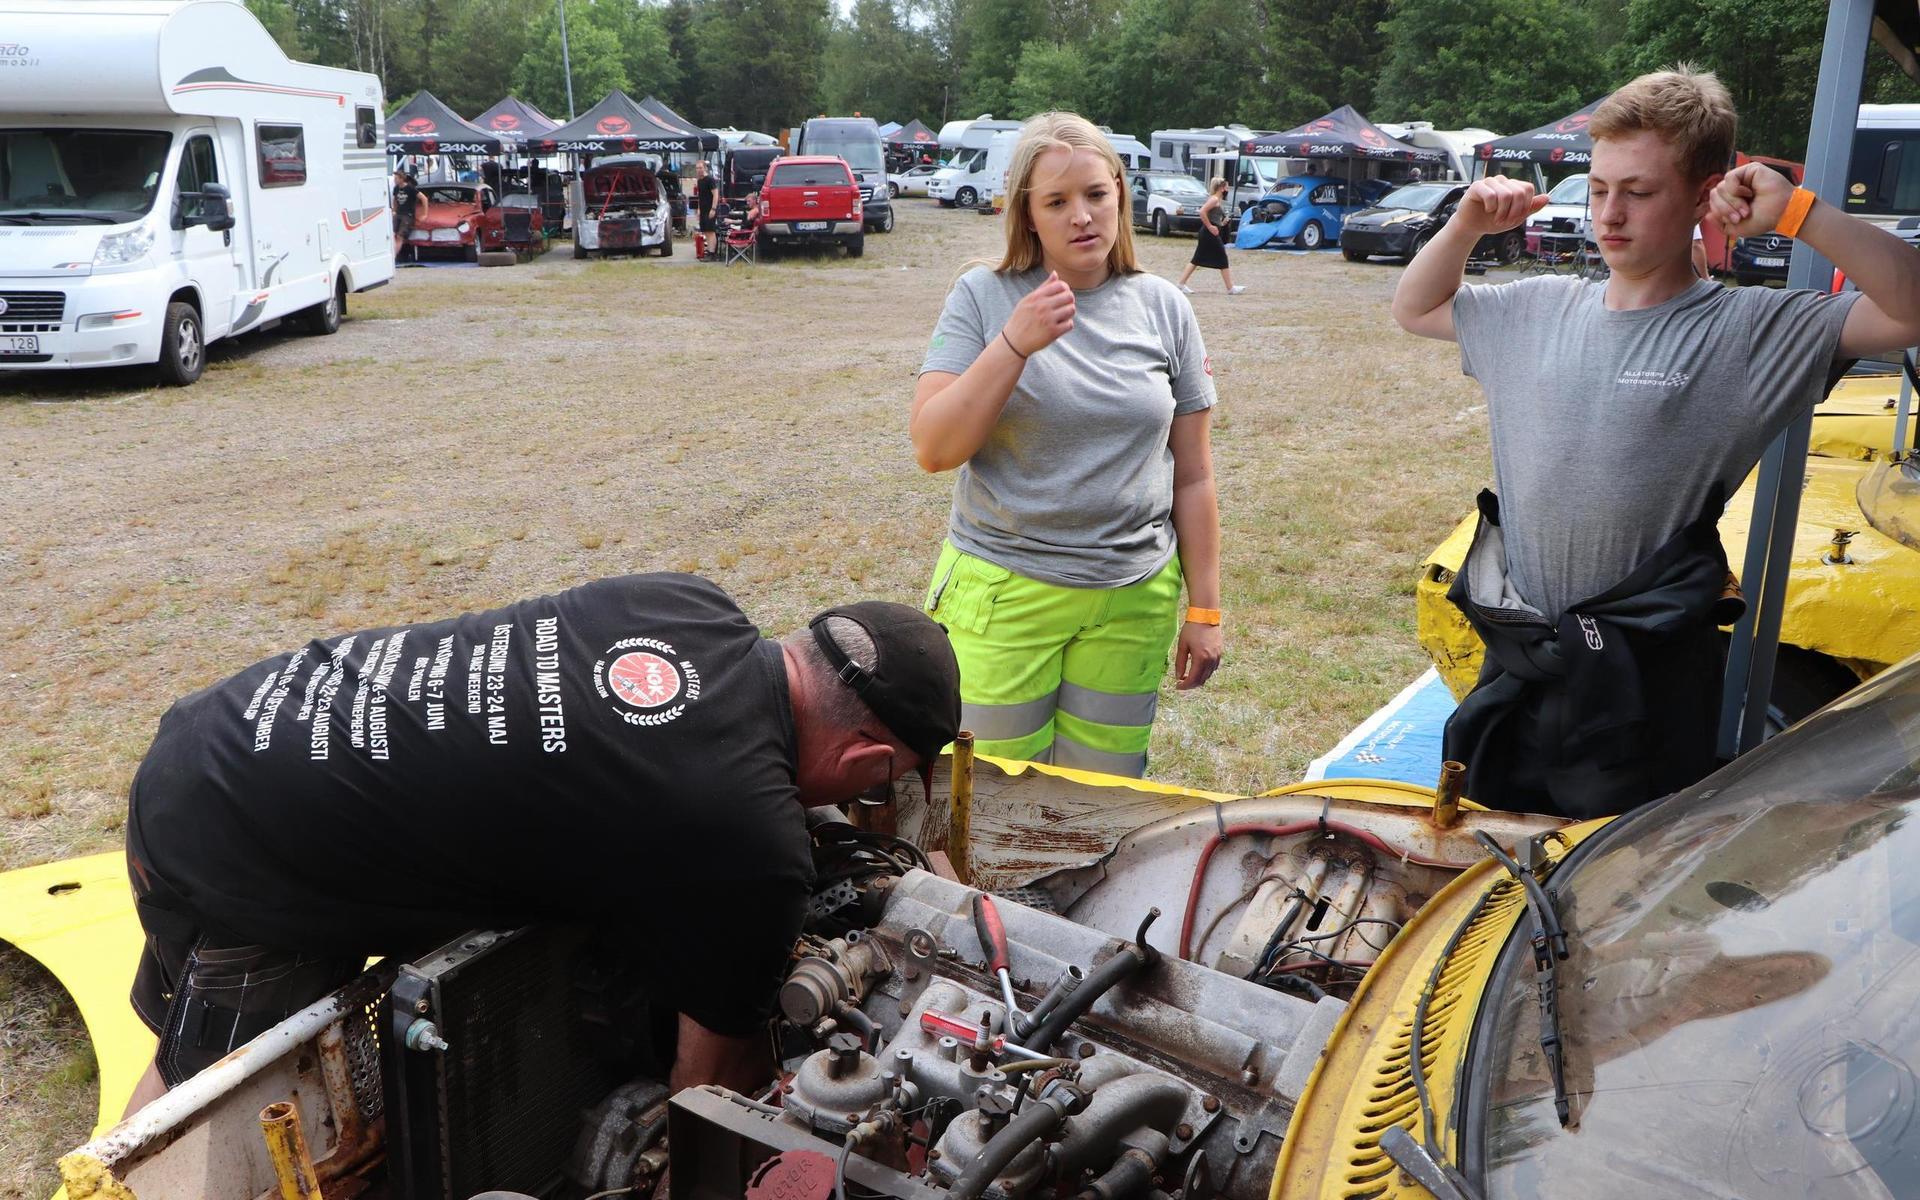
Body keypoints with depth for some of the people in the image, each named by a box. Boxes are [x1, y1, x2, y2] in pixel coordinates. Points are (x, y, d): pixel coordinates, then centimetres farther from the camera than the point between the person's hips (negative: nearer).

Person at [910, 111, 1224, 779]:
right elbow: (933, 449, -12)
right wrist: (1015, 343, -21)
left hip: (1135, 599, 2)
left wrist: (1203, 610, 6)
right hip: (1001, 594, -2)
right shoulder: (983, 297, -4)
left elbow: (1192, 477, 6)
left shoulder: (1163, 309, 3)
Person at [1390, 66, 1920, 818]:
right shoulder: (1542, 310, 5)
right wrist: (1468, 224, 2)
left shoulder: (1747, 331, -8)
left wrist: (1798, 214, -24)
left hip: (1643, 686, -4)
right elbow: (1413, 309, 17)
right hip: (1512, 669, 5)